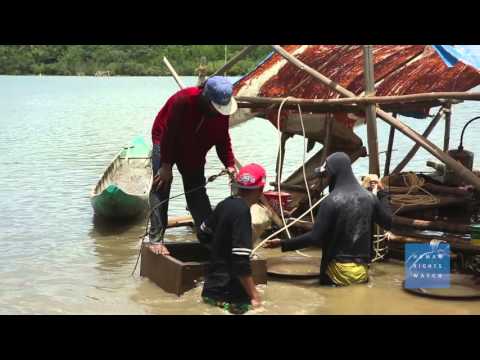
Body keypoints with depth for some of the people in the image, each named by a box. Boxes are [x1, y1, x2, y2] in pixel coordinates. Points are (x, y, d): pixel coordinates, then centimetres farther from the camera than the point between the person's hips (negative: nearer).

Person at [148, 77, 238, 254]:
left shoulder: (222, 109, -17)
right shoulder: (182, 101, -34)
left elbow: (223, 139, -7)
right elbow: (168, 134, -28)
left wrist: (230, 164, -19)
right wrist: (166, 165, -25)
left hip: (194, 151, 5)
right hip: (165, 143, -4)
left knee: (197, 191, 4)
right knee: (161, 187, -14)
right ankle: (155, 239, -15)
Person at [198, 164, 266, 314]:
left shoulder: (225, 204, 5)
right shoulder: (242, 212, -18)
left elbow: (204, 235, 20)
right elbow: (241, 262, -22)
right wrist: (254, 295, -17)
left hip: (213, 281, 9)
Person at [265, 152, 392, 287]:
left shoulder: (332, 201, -15)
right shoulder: (369, 197, 0)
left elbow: (315, 237, -17)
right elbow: (387, 223, 11)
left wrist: (283, 243, -10)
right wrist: (382, 194, 21)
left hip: (340, 270, -4)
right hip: (363, 269, 5)